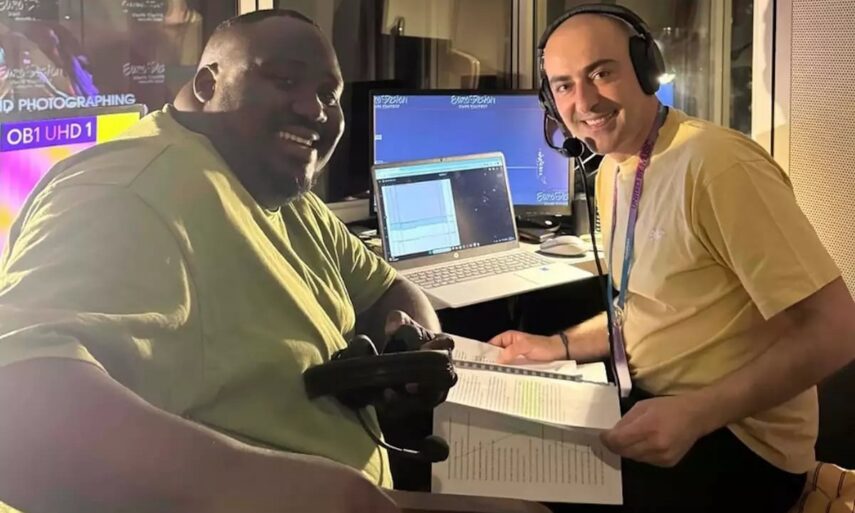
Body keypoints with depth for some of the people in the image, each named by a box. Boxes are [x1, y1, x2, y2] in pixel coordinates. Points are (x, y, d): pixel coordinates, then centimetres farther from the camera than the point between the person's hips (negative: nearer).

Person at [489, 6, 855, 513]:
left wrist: (694, 414, -30)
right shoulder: (612, 170, 7)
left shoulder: (715, 163, -23)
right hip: (652, 405, 8)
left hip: (732, 437, -8)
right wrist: (559, 346, 7)